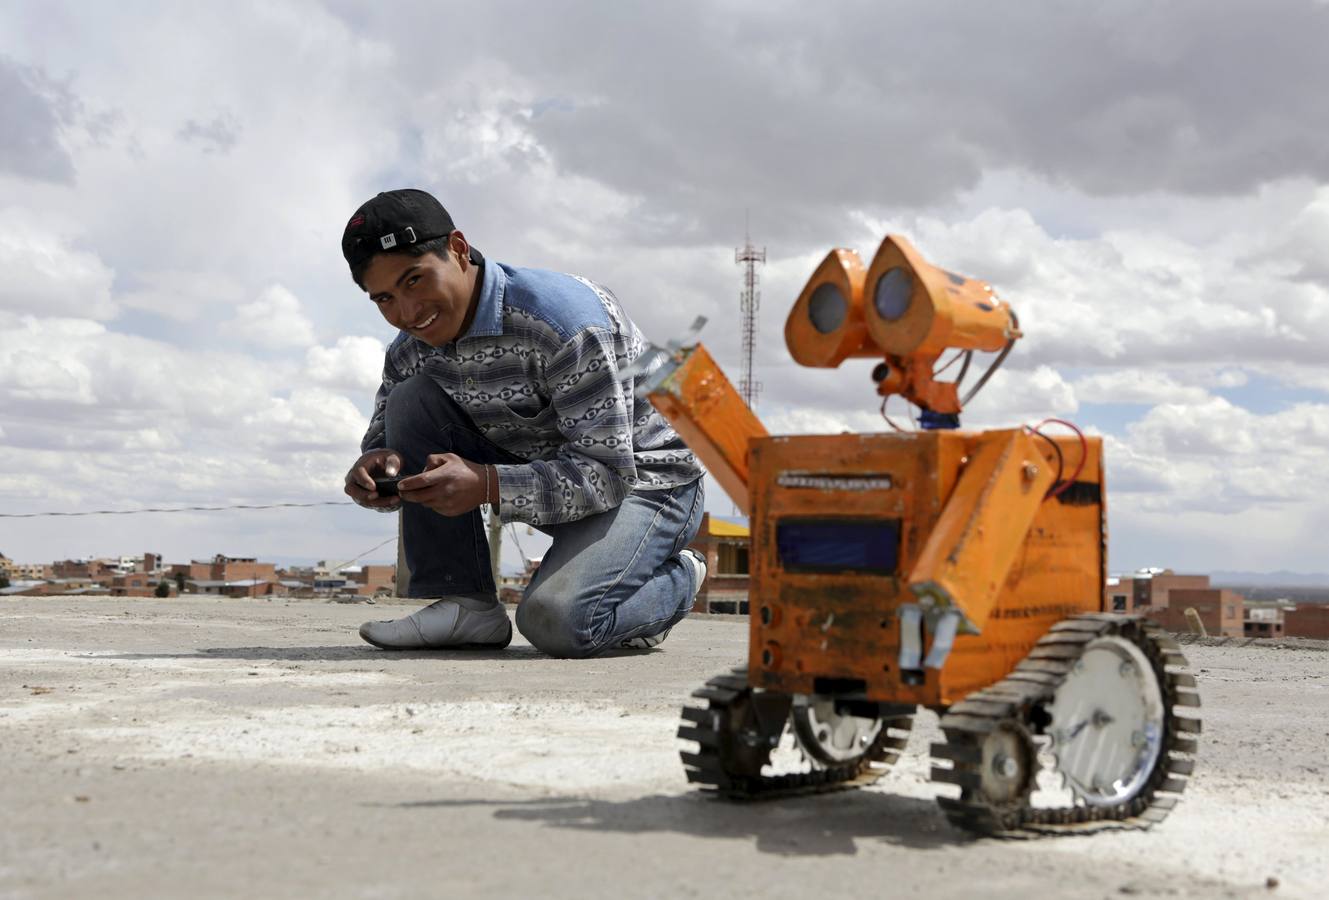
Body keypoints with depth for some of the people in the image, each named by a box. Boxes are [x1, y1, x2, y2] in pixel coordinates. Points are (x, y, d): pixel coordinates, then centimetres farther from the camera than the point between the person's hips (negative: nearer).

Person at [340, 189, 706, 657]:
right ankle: (465, 605, -8)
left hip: (642, 480, -7)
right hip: (546, 473, 7)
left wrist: (486, 485, -42)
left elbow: (608, 472, -30)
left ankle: (676, 579, 3)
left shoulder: (564, 318, -28)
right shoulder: (411, 350, -5)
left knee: (554, 623, -31)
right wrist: (378, 467, -23)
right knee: (411, 399, -11)